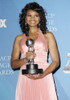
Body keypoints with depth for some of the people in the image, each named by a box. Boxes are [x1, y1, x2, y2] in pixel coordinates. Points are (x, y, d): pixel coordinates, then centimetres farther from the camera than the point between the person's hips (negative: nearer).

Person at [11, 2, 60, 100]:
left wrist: (42, 75, -12)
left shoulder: (48, 36, 10)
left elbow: (56, 61, 4)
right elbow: (13, 64, 10)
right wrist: (26, 59, -9)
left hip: (44, 79, -1)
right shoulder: (19, 38, 14)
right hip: (25, 80, 1)